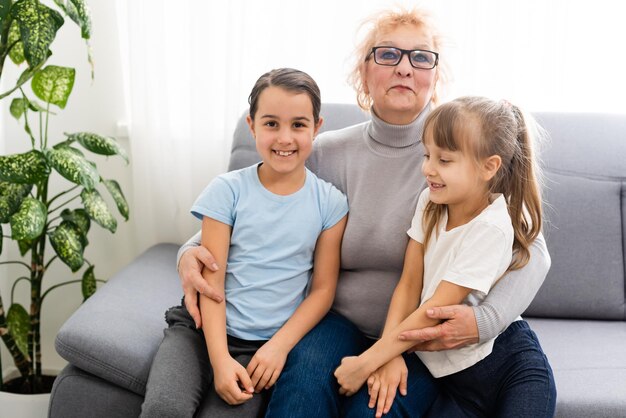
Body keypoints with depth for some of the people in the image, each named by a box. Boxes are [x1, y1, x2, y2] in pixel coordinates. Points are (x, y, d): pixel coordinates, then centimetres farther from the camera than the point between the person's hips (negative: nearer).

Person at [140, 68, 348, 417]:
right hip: (205, 327, 0)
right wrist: (219, 358, -15)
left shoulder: (330, 203, 1)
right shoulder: (228, 190, -1)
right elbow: (212, 282, -4)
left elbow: (323, 289, 2)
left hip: (264, 344, 0)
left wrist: (279, 345, -11)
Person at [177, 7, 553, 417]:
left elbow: (532, 251, -8)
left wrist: (485, 320, -26)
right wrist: (192, 251, -15)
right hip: (343, 321, 2)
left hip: (428, 338, -1)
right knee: (306, 370, -31)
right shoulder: (328, 154, 1)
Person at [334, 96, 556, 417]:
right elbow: (409, 283, -3)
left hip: (507, 365, -5)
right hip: (447, 371, 5)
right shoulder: (430, 202, -2)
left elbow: (436, 310, -21)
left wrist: (366, 363, -20)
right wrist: (388, 354, -16)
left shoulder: (491, 228, -21)